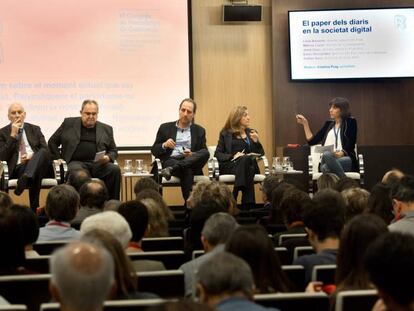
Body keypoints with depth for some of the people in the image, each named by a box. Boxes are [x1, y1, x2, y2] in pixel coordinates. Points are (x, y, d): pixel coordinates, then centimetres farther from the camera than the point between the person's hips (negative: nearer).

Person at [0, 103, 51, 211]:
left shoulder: (35, 129, 23)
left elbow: (45, 149, 13)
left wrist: (33, 156, -10)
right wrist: (13, 135, -5)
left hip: (38, 164, 2)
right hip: (17, 168, -2)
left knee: (43, 154, -37)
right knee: (34, 176, -40)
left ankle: (25, 179, -59)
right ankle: (34, 209, -49)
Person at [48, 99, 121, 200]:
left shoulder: (106, 129, 18)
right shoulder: (68, 123, 14)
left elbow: (113, 151, 21)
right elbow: (52, 142, 20)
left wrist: (108, 157, -3)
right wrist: (59, 159, 7)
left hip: (98, 163, 2)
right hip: (76, 162, -2)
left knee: (115, 169, -29)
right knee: (76, 170, -38)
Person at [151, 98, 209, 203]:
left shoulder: (199, 131, 21)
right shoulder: (165, 128, 18)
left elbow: (203, 153, 13)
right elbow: (154, 151, 15)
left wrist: (192, 155, -10)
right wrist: (164, 145, -9)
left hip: (191, 163, 2)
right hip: (170, 160, -2)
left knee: (206, 153, -34)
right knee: (186, 171, -39)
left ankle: (171, 169, -46)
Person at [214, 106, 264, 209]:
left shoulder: (251, 133, 24)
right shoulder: (225, 134, 14)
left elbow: (260, 154, 16)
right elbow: (217, 154, 4)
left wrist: (256, 141, -2)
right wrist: (232, 156, -14)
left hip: (249, 164, 2)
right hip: (229, 166, -2)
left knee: (247, 159, -35)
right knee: (244, 159, -35)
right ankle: (248, 202, -42)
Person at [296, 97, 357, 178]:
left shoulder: (350, 122, 8)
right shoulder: (328, 124, 23)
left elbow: (351, 145, -3)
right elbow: (312, 141, 20)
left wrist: (342, 153, -24)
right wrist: (305, 123, 16)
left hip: (346, 160, -3)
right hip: (327, 161, 3)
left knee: (327, 155, -39)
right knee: (325, 168, -37)